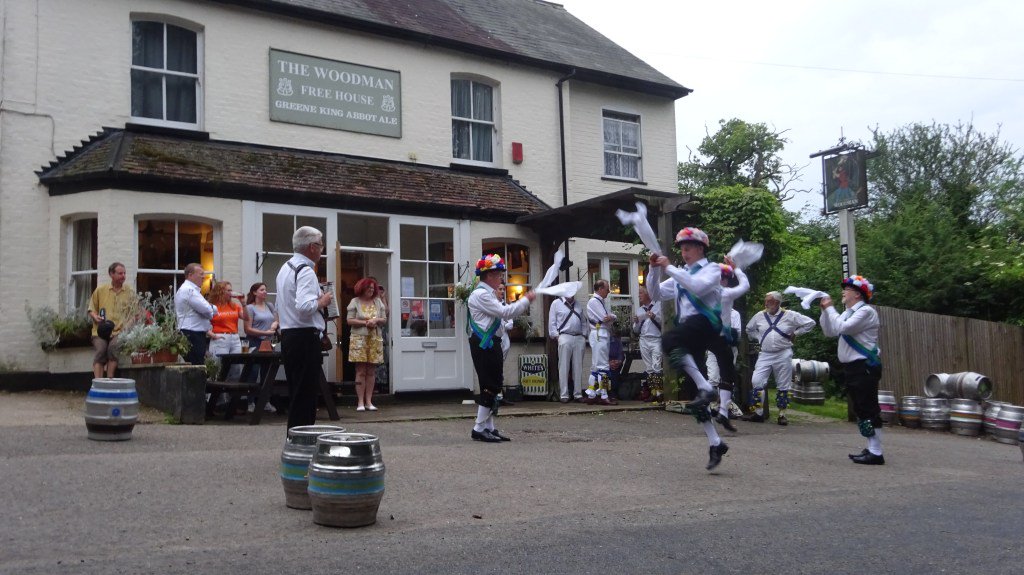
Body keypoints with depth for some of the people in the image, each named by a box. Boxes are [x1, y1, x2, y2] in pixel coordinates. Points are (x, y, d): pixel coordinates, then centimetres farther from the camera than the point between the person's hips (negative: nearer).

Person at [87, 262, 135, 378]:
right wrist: (95, 317, -3)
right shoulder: (100, 290, 14)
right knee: (100, 349, -24)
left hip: (120, 331, -1)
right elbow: (91, 309, 19)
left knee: (114, 347, -30)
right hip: (101, 331, 1)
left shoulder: (130, 293, 12)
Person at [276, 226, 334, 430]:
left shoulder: (285, 268, 16)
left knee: (295, 394, 15)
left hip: (288, 335, 10)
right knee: (305, 396, -6)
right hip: (306, 338, -10)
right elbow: (304, 306, -28)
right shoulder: (306, 271, -15)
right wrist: (321, 302, -10)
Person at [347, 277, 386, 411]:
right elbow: (349, 320, -3)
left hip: (375, 339, 3)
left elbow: (384, 319, 13)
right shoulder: (355, 302, 3)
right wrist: (365, 323, -12)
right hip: (359, 339, -3)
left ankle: (369, 401, 9)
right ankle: (360, 402, -2)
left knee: (371, 372, 4)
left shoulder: (378, 302, 13)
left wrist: (376, 320, -7)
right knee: (361, 371, -4)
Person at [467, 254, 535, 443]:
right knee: (490, 385, -8)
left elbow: (501, 313, 21)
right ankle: (479, 429, -3)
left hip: (491, 344, 11)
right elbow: (504, 312, -19)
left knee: (494, 385, 11)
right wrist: (526, 300, -10)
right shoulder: (481, 294, -15)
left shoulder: (486, 293, 19)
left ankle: (488, 427, 16)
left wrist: (523, 304, 14)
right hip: (484, 345, -11)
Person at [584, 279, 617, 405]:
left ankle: (591, 395, 13)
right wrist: (611, 317, 4)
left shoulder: (602, 302, 20)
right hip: (599, 334, -10)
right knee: (602, 366, -10)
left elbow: (613, 317, 15)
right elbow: (604, 319, -15)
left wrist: (611, 317, -6)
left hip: (604, 335, 10)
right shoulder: (594, 301, -9)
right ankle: (603, 396, -9)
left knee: (596, 367, 10)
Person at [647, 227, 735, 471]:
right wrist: (655, 270, 5)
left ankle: (705, 387, -32)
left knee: (669, 340, -37)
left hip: (704, 323, -7)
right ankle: (715, 443, 8)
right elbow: (656, 295, 18)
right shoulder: (680, 275, 25)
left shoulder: (711, 269, 6)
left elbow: (698, 286, -16)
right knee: (694, 396, 2)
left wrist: (669, 268, -13)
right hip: (687, 335, 7)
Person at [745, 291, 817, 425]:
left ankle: (782, 414, 14)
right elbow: (749, 329, 23)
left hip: (783, 355, -2)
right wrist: (758, 338, 9)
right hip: (765, 355, 2)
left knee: (784, 386, 4)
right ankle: (758, 413, -1)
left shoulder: (790, 315, -4)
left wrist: (795, 334, 0)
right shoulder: (759, 316, 5)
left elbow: (810, 323, 3)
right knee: (756, 381, -9)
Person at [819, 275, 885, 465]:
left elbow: (843, 327, -23)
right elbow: (830, 332, 16)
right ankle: (871, 449, 18)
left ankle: (876, 453, -8)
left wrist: (830, 308, -12)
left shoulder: (866, 311, -11)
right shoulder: (848, 313, 19)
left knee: (868, 410, -9)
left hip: (865, 367, -10)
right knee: (860, 410, 12)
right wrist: (824, 310, 5)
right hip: (852, 367, 10)